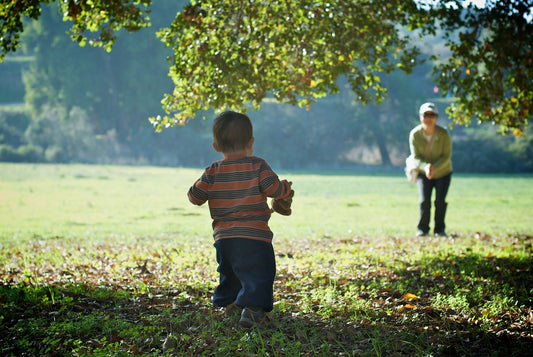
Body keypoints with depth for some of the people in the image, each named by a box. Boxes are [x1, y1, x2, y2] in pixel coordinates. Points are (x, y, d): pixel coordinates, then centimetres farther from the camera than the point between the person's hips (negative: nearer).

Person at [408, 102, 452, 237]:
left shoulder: (443, 134, -20)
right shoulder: (415, 134, -16)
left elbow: (446, 156, -16)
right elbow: (415, 157, -14)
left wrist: (434, 168, -33)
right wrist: (425, 167, -34)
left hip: (443, 172, -1)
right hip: (423, 173, 1)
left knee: (440, 201, -10)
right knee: (424, 201, -13)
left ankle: (439, 229, 6)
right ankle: (423, 229, 3)